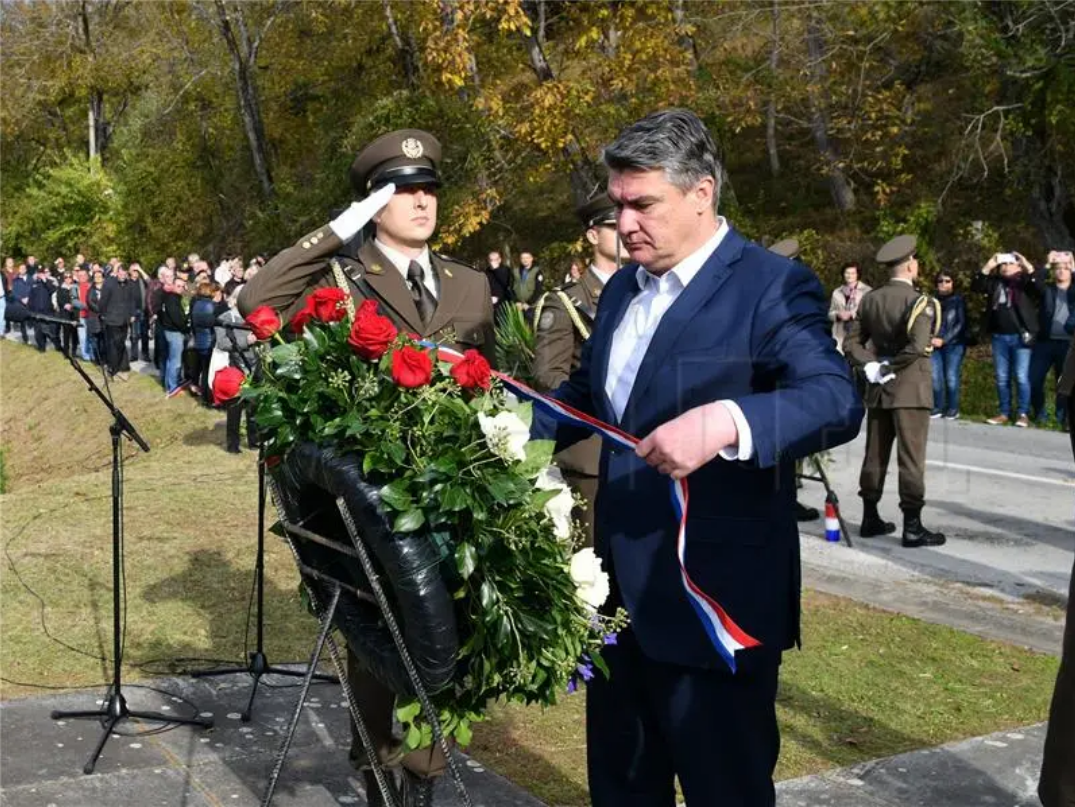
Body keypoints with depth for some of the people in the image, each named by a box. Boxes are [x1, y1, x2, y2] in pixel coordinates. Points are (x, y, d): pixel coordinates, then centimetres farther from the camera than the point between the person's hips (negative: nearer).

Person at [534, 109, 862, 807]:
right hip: (622, 591, 8)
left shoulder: (772, 285, -13)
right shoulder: (622, 289, 11)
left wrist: (726, 422, -42)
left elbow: (838, 400, -26)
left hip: (716, 600, -7)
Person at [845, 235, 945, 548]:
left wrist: (870, 365, -2)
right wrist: (888, 368, -14)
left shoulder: (870, 300, 7)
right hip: (910, 389, -6)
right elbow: (917, 346, -26)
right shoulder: (919, 302, -13)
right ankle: (912, 527, 0)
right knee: (911, 457, -2)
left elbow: (851, 342, 7)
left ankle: (870, 518, 21)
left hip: (878, 390, 6)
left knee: (875, 455, 13)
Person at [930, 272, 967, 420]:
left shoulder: (958, 300, 4)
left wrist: (944, 340, -9)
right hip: (935, 345, 3)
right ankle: (938, 408, 6)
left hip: (954, 345, -3)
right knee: (935, 377, -4)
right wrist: (931, 338, -8)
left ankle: (953, 409, 3)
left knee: (951, 377, -6)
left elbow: (961, 324, -2)